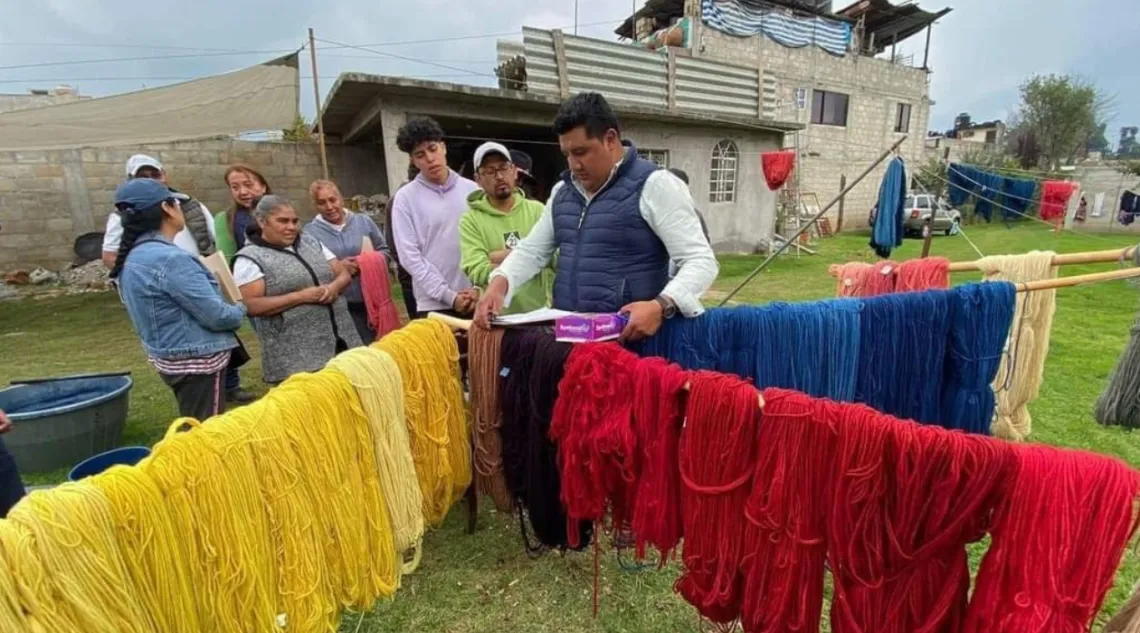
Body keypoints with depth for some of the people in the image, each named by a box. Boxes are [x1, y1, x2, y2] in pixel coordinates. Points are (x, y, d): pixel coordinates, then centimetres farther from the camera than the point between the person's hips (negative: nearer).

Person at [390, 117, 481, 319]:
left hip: (476, 299, 2)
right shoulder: (405, 198, 0)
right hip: (434, 304, -2)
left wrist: (479, 288, -8)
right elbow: (410, 256, -6)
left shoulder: (472, 190, 7)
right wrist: (449, 296, -12)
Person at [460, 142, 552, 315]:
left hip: (540, 312, 2)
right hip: (496, 316, -2)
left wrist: (503, 257, -13)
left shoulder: (537, 210, 5)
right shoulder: (471, 220, -1)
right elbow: (478, 272, -14)